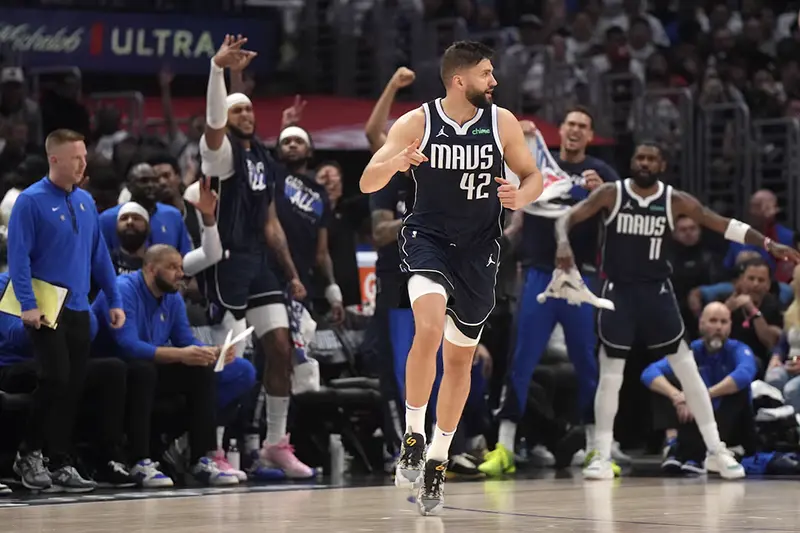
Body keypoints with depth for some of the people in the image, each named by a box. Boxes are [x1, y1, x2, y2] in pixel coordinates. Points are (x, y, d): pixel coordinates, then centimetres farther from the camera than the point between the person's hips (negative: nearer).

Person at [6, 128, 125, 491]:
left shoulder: (85, 202, 10)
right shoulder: (31, 201, -9)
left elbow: (100, 255, 15)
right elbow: (18, 257, -12)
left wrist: (114, 301, 11)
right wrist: (28, 305, -18)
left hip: (78, 308, 6)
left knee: (74, 386, 5)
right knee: (55, 379, -12)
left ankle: (59, 464, 13)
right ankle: (29, 454, 4)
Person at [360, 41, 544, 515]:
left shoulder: (502, 122, -5)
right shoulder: (416, 123, -10)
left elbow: (533, 177, 5)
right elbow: (368, 184, -12)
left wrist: (521, 197, -18)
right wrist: (396, 162, -33)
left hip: (479, 249, 3)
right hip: (428, 238, -3)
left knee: (461, 356, 11)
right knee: (430, 328, -30)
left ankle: (437, 461, 26)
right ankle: (414, 435, -15)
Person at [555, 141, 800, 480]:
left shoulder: (675, 200, -4)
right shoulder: (611, 194, -6)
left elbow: (724, 225, -5)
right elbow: (567, 218, -9)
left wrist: (769, 244, -15)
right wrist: (563, 243, -32)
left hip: (656, 292, 1)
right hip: (618, 292, -1)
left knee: (688, 372, 1)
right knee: (610, 376, 0)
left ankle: (716, 451, 7)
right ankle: (602, 456, 8)